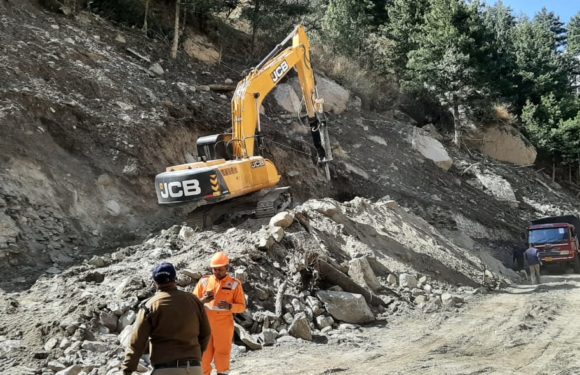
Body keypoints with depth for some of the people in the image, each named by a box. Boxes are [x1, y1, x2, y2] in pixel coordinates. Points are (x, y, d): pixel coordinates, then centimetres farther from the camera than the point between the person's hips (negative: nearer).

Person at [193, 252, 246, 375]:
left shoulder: (234, 284, 0)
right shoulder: (204, 281, 5)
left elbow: (242, 306, 0)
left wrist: (229, 306, -20)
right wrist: (203, 300, -16)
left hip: (224, 325, -2)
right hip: (205, 324, 2)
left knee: (222, 353, 3)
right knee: (204, 354, 5)